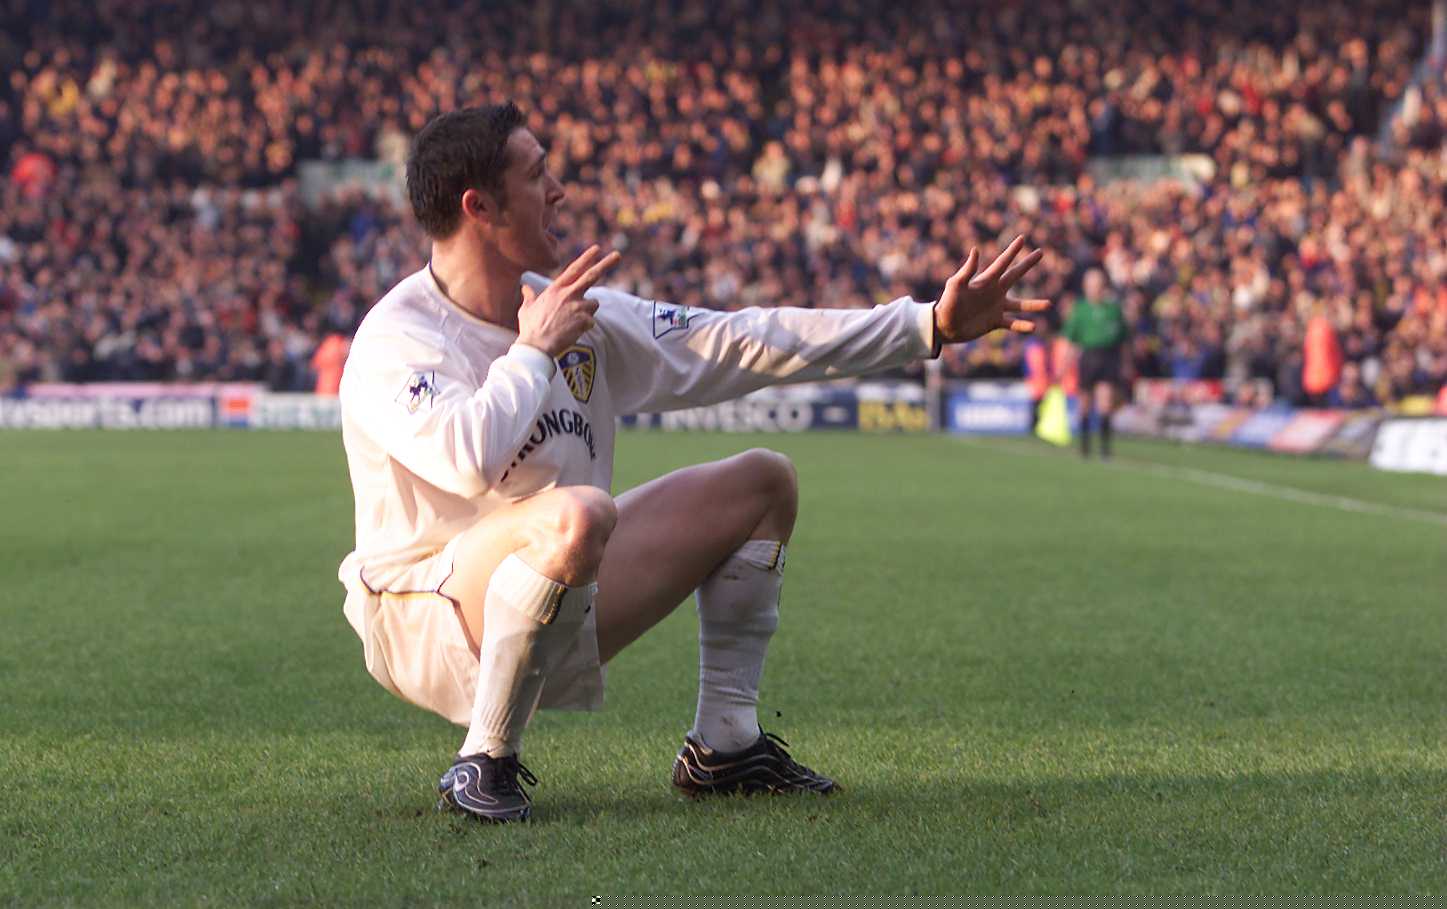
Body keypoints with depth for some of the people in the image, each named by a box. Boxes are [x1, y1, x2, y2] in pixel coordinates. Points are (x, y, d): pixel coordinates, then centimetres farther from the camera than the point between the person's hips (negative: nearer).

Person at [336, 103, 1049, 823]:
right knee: (580, 512, -39)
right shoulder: (394, 340, -17)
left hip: (560, 618, 8)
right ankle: (485, 763, -23)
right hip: (426, 621, -8)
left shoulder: (575, 313, 6)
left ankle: (723, 746, 11)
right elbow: (471, 461, -37)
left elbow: (735, 344, 8)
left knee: (762, 482, 13)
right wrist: (535, 350, -20)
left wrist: (931, 325, 6)